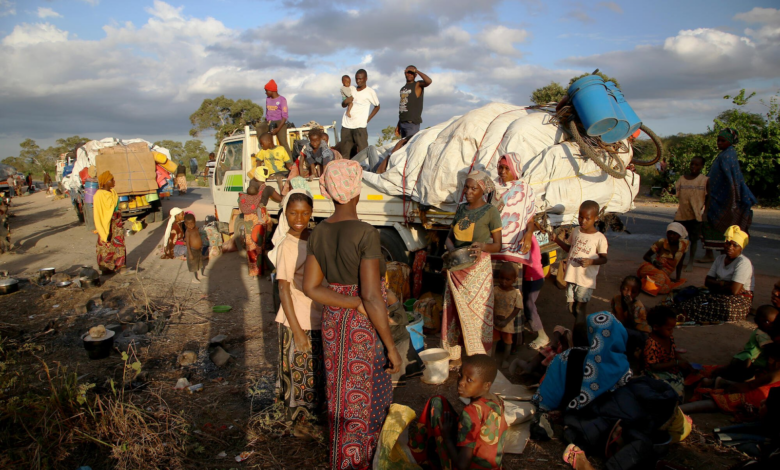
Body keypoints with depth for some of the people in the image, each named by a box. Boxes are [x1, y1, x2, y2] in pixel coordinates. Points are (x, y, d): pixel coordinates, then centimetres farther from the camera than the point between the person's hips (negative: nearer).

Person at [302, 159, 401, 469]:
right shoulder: (366, 234, -23)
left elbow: (310, 287, -6)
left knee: (341, 394, 24)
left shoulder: (318, 233, -3)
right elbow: (372, 297, -26)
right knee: (365, 398, 13)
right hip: (365, 328, -6)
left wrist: (352, 303, -11)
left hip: (333, 322, 6)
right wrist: (392, 347, -18)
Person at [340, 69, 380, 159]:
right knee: (345, 153, 6)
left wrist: (368, 119, 1)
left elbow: (377, 106, 11)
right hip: (346, 125, 5)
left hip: (359, 126, -5)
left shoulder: (370, 92, 2)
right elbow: (343, 105, 22)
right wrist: (346, 101, -2)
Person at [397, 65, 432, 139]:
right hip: (402, 122, 7)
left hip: (412, 122, -7)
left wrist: (416, 71, -12)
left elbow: (429, 81, -24)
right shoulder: (403, 88, 20)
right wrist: (398, 125, 18)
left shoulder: (418, 85, -1)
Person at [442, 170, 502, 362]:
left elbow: (497, 245, -5)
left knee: (476, 312, -2)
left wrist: (482, 246, -26)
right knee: (453, 311, 9)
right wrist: (451, 249, -8)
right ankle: (453, 355, 21)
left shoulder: (490, 211, -5)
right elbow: (449, 236, 14)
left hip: (478, 267, -5)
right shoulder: (461, 208, 11)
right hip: (456, 267, 6)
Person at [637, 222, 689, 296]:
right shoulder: (661, 243, -7)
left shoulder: (684, 244, 2)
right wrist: (653, 262, -24)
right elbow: (646, 256, -3)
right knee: (660, 278, -39)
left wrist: (677, 278, 7)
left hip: (665, 275, 4)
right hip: (653, 269, -4)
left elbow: (679, 263, 12)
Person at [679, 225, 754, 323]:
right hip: (719, 296, 6)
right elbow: (707, 281, 8)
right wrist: (721, 283, -12)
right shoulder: (720, 259, 11)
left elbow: (734, 290, -22)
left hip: (740, 299, -6)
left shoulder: (743, 262, -13)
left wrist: (716, 285, -5)